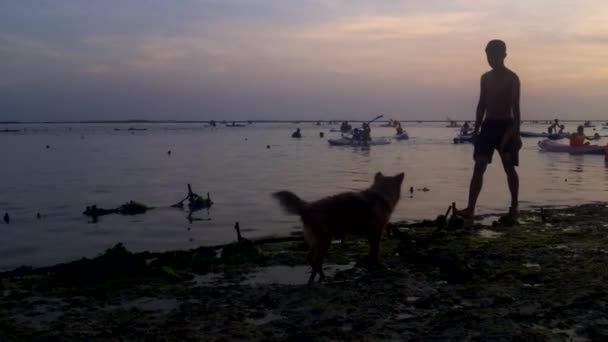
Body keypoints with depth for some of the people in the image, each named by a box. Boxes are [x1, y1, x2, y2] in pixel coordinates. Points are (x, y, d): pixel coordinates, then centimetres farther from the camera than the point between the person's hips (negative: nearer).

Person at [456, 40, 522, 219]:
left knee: (509, 168, 4)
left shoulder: (511, 78, -4)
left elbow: (516, 108, -8)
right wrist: (476, 128, 10)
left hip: (505, 125, -4)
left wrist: (516, 133, -14)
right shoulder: (486, 78, 12)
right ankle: (470, 208, -10)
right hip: (488, 125, 5)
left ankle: (514, 207, 17)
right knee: (479, 167, -5)